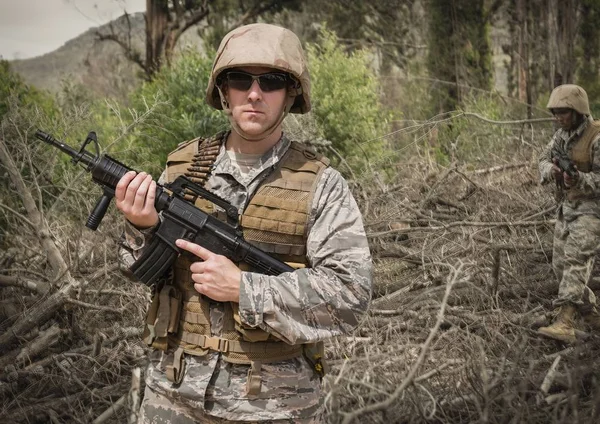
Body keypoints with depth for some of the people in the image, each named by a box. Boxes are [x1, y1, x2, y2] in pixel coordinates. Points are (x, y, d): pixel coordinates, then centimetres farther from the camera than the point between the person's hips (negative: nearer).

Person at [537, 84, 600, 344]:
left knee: (576, 262, -21)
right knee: (561, 264, 8)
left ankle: (565, 324, -30)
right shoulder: (563, 134, 6)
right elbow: (545, 160, 4)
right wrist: (552, 170, -19)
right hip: (568, 207, 8)